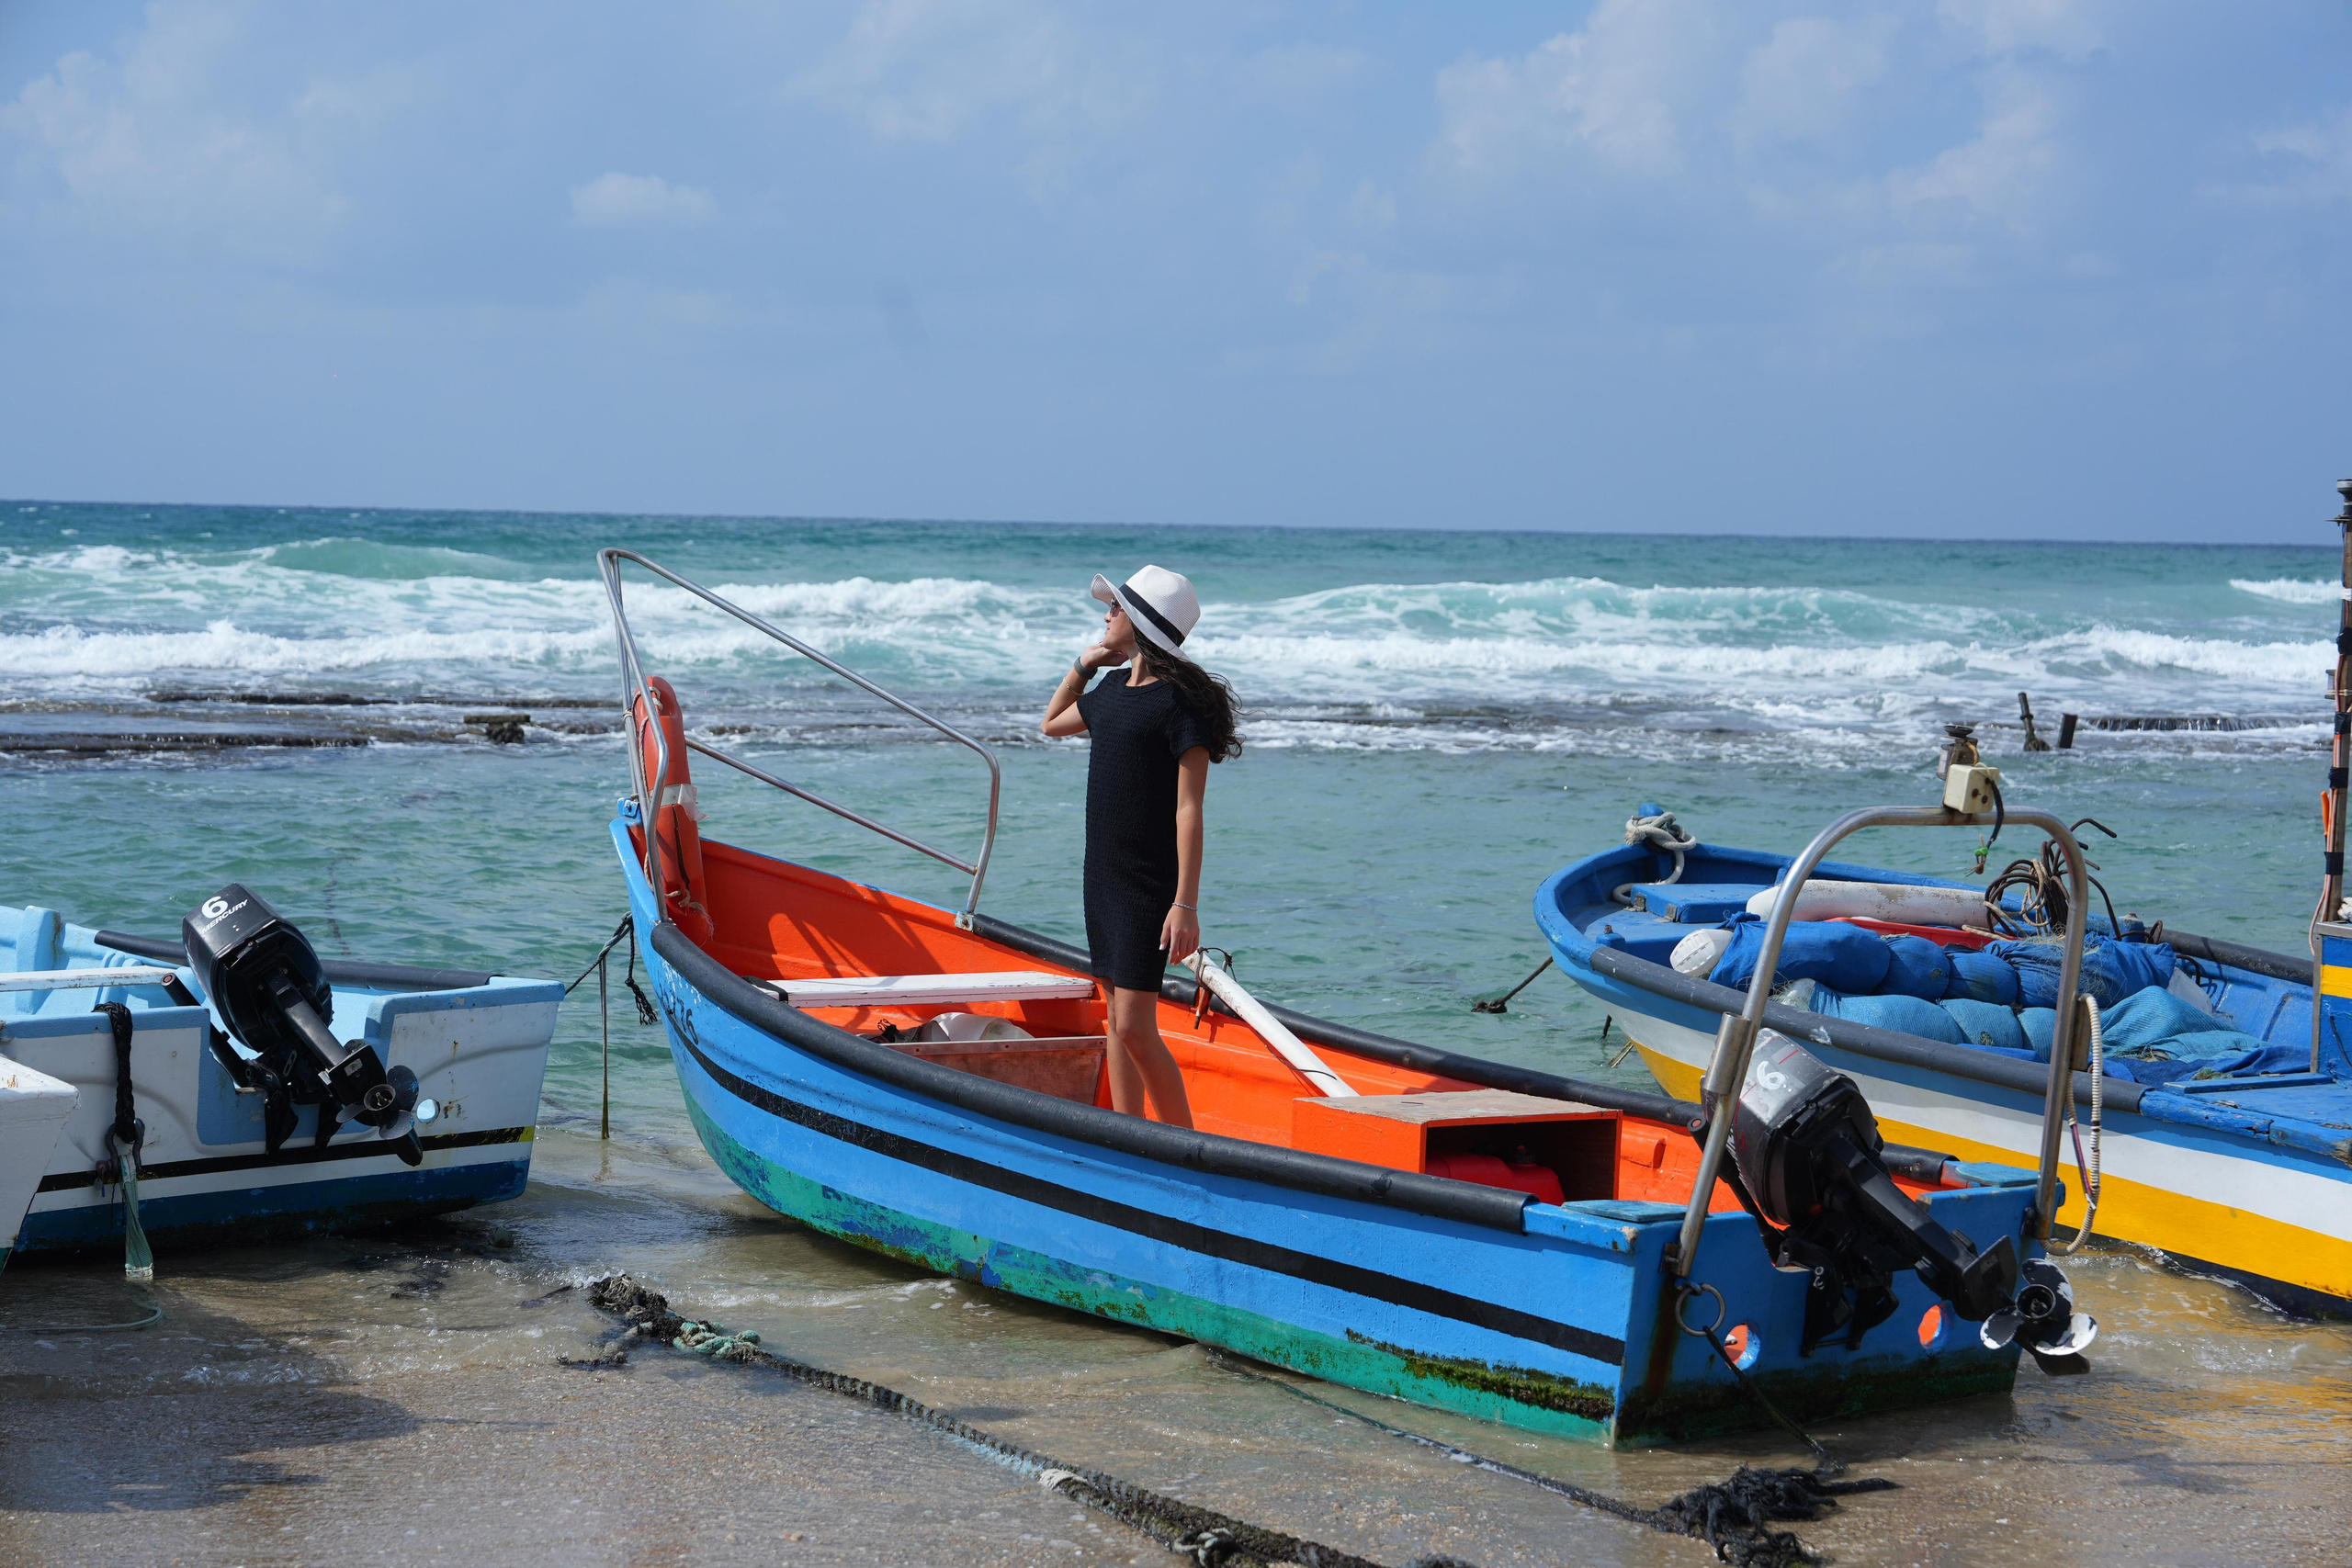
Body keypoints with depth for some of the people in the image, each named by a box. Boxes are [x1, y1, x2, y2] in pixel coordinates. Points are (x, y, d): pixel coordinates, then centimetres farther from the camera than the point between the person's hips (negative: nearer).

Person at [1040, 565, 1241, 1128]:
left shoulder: (1179, 700, -14)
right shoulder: (1112, 691, 10)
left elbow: (1189, 811, -19)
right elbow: (1052, 723, 32)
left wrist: (1186, 904, -24)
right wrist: (1083, 664, 17)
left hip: (1151, 884, -8)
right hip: (1104, 872, 8)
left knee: (1136, 1028, -13)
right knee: (1118, 1019, 12)